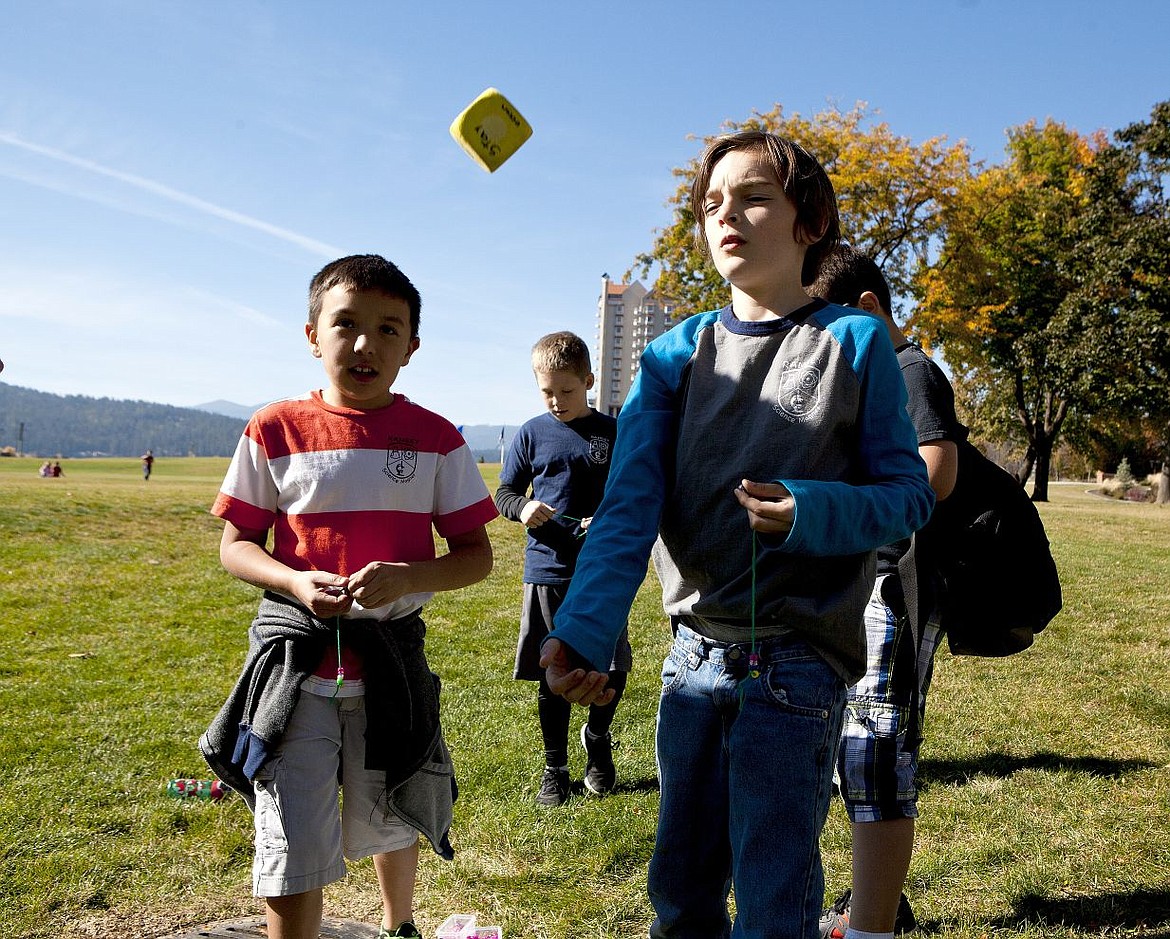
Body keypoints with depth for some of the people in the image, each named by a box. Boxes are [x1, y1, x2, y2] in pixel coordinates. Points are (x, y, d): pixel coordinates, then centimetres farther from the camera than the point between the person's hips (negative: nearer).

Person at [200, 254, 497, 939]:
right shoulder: (276, 431, -3)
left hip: (394, 657, 1)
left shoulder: (435, 438, -3)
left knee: (390, 824, 21)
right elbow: (236, 544, 2)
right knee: (291, 858, -4)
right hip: (295, 653, -1)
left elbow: (477, 555, -1)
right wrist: (296, 582, -18)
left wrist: (405, 578, -20)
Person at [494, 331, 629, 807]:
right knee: (553, 677, 9)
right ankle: (554, 768, 26)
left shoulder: (613, 433, 2)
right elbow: (503, 494, 8)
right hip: (546, 572, 1)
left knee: (613, 672, -2)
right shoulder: (532, 433, 3)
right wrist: (523, 508, -14)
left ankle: (597, 736, 29)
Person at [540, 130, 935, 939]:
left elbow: (910, 494, -2)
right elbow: (628, 507, -7)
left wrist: (810, 512, -23)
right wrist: (584, 631, -23)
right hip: (694, 656, 4)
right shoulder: (675, 355, 4)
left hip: (797, 660, -4)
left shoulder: (855, 343, -3)